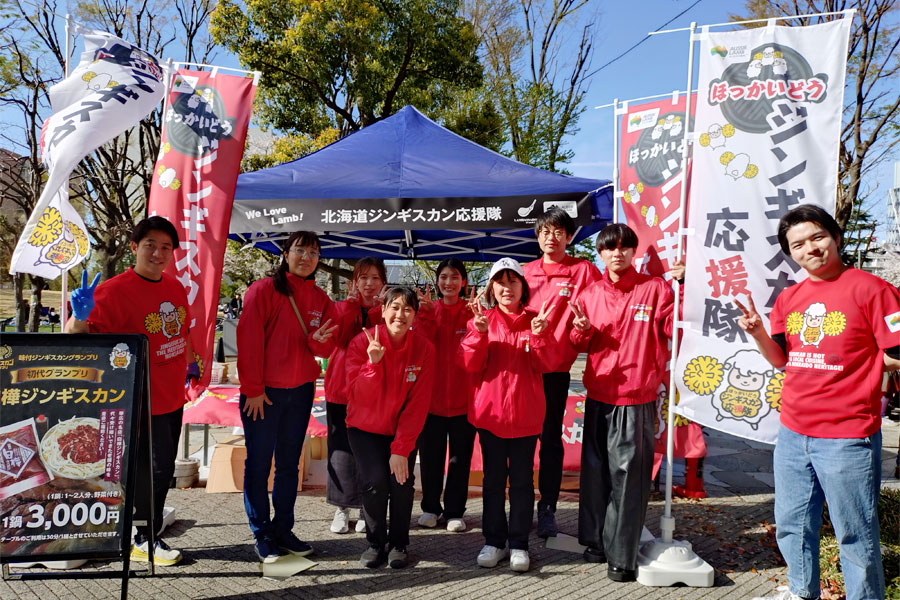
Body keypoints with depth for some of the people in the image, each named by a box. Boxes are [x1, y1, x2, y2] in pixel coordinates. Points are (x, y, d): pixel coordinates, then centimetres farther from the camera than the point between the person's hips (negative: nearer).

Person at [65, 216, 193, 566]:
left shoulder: (175, 287, 5)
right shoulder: (115, 290, -17)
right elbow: (78, 337, -24)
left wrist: (190, 363, 27)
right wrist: (79, 316, -44)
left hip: (173, 398, 8)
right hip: (143, 403, -8)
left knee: (162, 469, 18)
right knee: (154, 470, 0)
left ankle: (147, 538, 35)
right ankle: (145, 541, 20)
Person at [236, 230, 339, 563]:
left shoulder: (320, 299, 8)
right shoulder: (264, 289, -7)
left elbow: (327, 348, 8)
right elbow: (249, 340, -10)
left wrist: (319, 339, -16)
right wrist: (253, 388, -13)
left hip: (301, 391, 5)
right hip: (263, 392, -5)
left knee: (289, 464, 13)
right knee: (258, 463, 2)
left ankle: (283, 529, 24)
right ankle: (262, 534, 14)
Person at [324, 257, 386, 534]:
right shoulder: (343, 307, 8)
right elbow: (341, 339, -13)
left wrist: (377, 309, -18)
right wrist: (352, 302, -15)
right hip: (342, 387, 1)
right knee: (342, 448, 5)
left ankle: (367, 507, 19)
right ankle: (341, 508, 19)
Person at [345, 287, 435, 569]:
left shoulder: (424, 349, -13)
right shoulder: (362, 343, -15)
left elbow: (418, 403, -13)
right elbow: (360, 395, -20)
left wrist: (401, 449, -17)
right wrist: (373, 363, -36)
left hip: (402, 430, 1)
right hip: (365, 428, -1)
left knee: (402, 482, -15)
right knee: (375, 481, -18)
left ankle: (399, 544, 11)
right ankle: (375, 542, 8)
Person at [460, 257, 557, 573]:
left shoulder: (535, 320, 2)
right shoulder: (482, 320, 2)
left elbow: (545, 364, -7)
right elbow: (469, 364, -7)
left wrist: (539, 334, -22)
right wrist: (480, 333, -21)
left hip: (525, 413, 0)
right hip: (490, 410, 1)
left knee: (522, 479, 7)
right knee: (493, 478, 10)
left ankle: (519, 543, 18)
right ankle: (494, 541, 21)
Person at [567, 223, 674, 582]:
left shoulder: (655, 289, -3)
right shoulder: (591, 294, 9)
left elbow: (676, 329, -8)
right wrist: (581, 330, -7)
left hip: (636, 399, -4)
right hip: (598, 396, 4)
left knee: (627, 474, -3)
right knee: (596, 471, 12)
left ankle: (622, 555, 7)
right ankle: (595, 540, 27)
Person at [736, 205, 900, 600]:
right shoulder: (789, 298, 8)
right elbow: (781, 360, 10)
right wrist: (757, 332, -5)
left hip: (847, 439, -6)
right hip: (792, 434, 6)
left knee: (855, 536, 5)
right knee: (791, 526, 20)